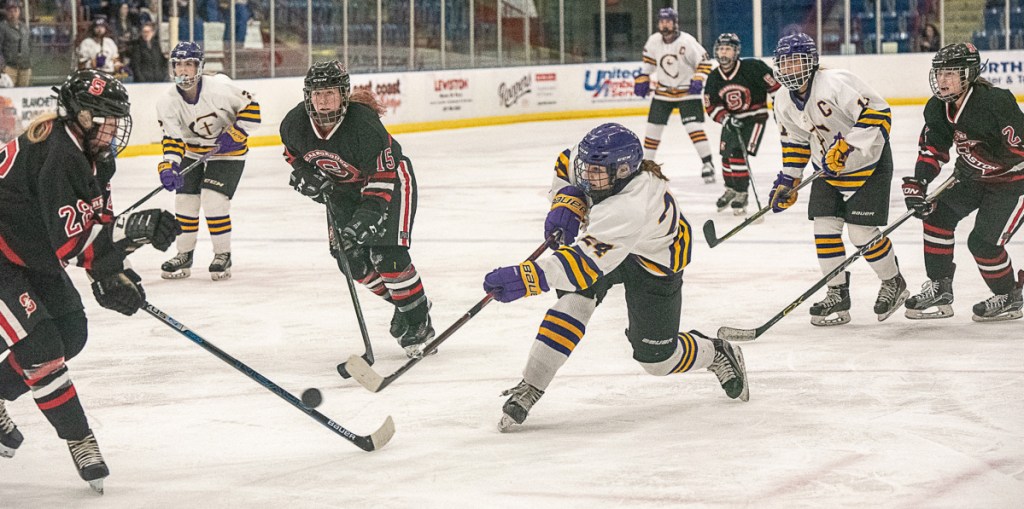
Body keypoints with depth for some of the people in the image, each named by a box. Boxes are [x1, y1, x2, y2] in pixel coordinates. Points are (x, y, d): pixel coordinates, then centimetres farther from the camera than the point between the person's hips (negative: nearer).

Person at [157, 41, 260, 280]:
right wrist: (169, 167, -34)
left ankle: (223, 255, 0)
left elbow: (250, 107, -16)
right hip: (194, 153, 5)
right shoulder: (168, 102, -13)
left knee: (213, 200, -16)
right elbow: (172, 139, -18)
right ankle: (184, 256, 15)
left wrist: (235, 135, -23)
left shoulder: (218, 87, -25)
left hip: (228, 153, -5)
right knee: (185, 199, -1)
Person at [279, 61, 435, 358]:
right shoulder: (295, 123, -19)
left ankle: (418, 320, -3)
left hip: (390, 179, -6)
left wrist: (367, 217, -41)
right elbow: (294, 153, 6)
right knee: (351, 259, 0)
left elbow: (382, 178, -33)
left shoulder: (364, 124, -36)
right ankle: (401, 304, 23)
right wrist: (305, 175, -13)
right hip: (342, 187, 6)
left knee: (387, 255, -18)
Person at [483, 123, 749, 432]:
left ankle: (718, 355, 38)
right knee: (576, 300, -23)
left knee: (657, 359, 5)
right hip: (604, 238, 6)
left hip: (654, 264, -6)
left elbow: (588, 263, -54)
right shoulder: (602, 161, -25)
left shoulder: (630, 210, -47)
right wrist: (567, 202, -18)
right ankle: (529, 388, -22)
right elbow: (566, 164, 1)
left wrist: (526, 278, -64)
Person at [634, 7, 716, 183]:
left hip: (687, 92, -5)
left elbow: (704, 62, -13)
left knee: (694, 127, -16)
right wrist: (642, 79, 10)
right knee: (653, 127, 5)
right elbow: (648, 61, 15)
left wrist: (698, 80, -24)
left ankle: (707, 164, -10)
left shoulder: (687, 42, -18)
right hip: (663, 92, 5)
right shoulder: (654, 41, -4)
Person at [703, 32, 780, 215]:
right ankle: (731, 190, 37)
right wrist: (726, 119, -20)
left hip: (755, 117, -6)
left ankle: (741, 195, -7)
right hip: (731, 119, 6)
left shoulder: (752, 68, -21)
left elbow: (775, 85, -15)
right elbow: (711, 105, -2)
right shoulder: (714, 78, -4)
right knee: (727, 155, 12)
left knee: (738, 153, -19)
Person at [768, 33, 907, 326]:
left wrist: (846, 147, -34)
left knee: (861, 231, -9)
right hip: (827, 169, 7)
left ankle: (893, 283, 15)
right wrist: (787, 181, 9)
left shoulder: (836, 84, -27)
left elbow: (878, 114, -29)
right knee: (824, 227, -2)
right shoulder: (784, 103, -1)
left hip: (868, 164, -7)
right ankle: (837, 295, 9)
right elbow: (795, 142, 13)